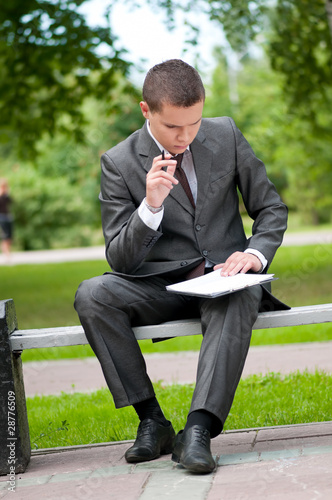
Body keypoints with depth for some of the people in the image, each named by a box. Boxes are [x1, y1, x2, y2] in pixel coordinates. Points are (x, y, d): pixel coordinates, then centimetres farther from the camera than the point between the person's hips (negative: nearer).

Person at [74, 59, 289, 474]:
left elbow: (271, 207, 9)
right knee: (91, 295, -27)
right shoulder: (119, 163, -5)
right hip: (160, 286, 1)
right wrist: (151, 205, -25)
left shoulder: (226, 136, 2)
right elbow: (120, 260, -7)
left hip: (223, 278, 0)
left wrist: (255, 253, -13)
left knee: (240, 298, -37)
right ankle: (152, 421, -21)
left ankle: (199, 429, -41)